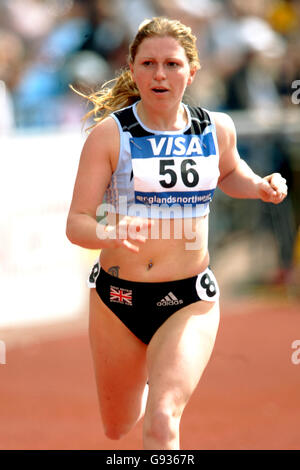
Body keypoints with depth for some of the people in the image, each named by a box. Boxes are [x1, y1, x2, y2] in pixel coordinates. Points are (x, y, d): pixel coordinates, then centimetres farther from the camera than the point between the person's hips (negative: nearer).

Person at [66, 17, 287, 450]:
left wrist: (260, 186, 0)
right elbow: (76, 223, -13)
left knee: (160, 425, -21)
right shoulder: (110, 134, -12)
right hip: (117, 300, 0)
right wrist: (111, 236, -35)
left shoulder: (218, 129, -3)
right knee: (118, 427, 20)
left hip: (189, 303, 0)